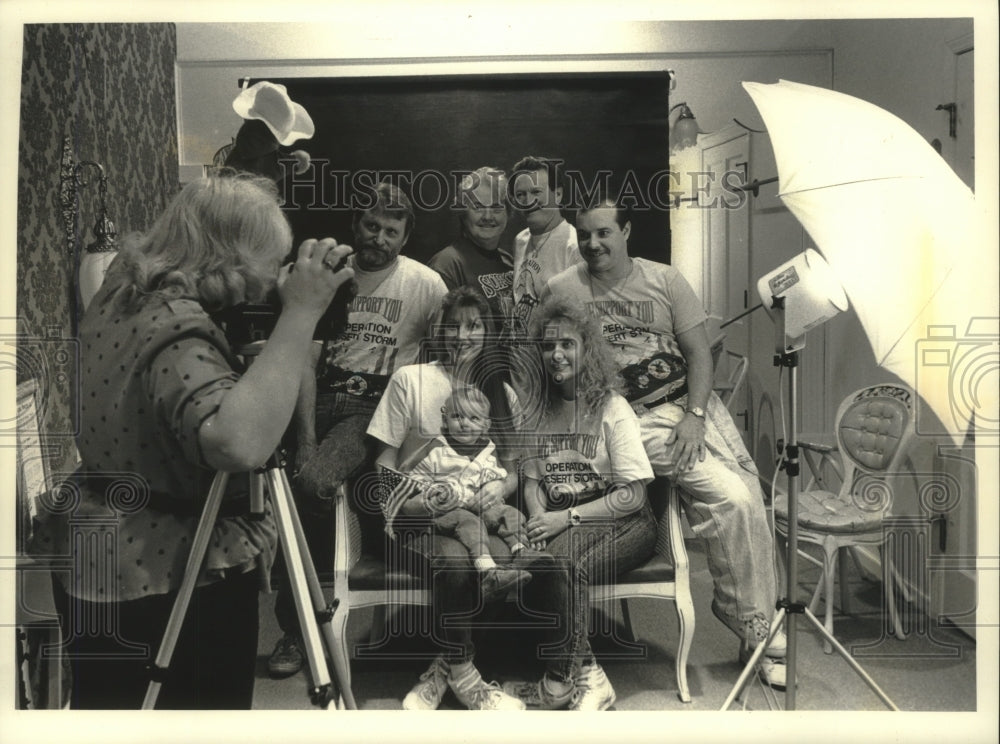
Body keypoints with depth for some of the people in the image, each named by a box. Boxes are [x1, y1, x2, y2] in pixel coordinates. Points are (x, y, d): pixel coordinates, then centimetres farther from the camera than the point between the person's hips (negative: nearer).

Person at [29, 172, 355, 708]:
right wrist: (300, 313, -40)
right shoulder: (178, 329, -28)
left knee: (105, 702, 26)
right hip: (164, 578, -9)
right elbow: (239, 443, -45)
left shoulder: (117, 296, 0)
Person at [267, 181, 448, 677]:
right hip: (322, 396, 4)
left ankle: (299, 624, -8)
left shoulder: (426, 284, 0)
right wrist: (306, 438, -11)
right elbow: (308, 362, 0)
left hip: (378, 404, -4)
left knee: (313, 481, -28)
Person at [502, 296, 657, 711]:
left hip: (620, 522, -4)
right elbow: (533, 477, 11)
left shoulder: (612, 409, -7)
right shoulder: (540, 410, 8)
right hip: (560, 524, 4)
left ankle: (559, 682, -12)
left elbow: (633, 495, -10)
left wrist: (567, 517, -19)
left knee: (561, 562, -33)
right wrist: (538, 516, -11)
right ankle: (587, 677, -14)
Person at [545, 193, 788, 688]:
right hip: (638, 419, -4)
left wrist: (694, 416, -11)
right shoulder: (563, 290, 1)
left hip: (696, 403, 4)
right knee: (730, 499, -19)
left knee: (752, 500, -8)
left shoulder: (664, 280, 9)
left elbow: (699, 352, 5)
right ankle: (757, 634, 0)